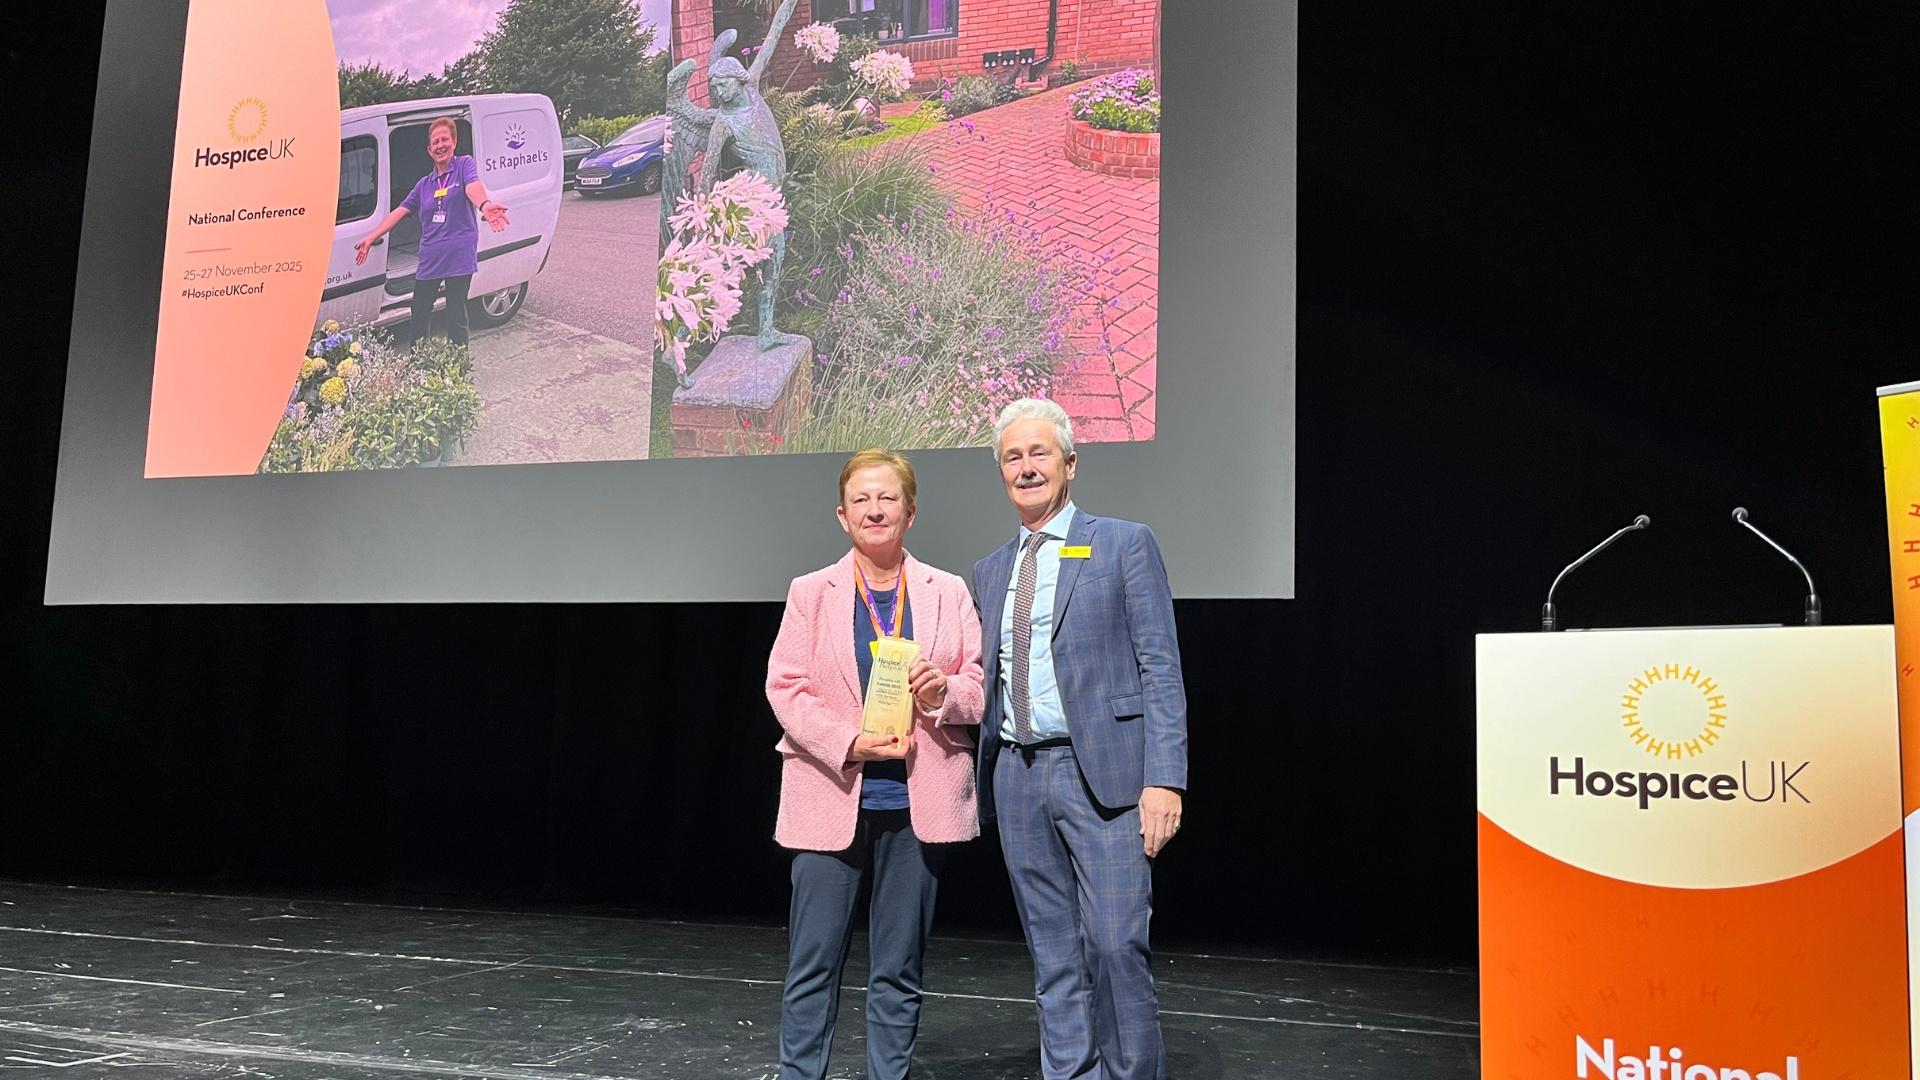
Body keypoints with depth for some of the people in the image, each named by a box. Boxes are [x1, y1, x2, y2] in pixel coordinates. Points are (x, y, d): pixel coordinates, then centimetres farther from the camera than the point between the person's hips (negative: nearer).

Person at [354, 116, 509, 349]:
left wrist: (484, 205, -47)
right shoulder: (424, 184, 16)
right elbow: (399, 212, 15)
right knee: (419, 315, 11)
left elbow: (473, 187, -24)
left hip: (459, 256, -6)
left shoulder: (464, 164, -1)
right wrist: (371, 238, 8)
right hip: (430, 258, 6)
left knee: (456, 317, -2)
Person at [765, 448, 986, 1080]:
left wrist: (946, 691, -16)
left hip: (918, 803, 1)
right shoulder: (811, 593, 5)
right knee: (813, 963, 2)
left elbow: (981, 686, 7)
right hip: (831, 797, -1)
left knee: (899, 969, 9)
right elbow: (785, 686, -2)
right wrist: (851, 743, -15)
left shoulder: (948, 592, 8)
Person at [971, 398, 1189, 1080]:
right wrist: (985, 776, 11)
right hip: (1018, 778, 5)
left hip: (1101, 772, -5)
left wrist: (1164, 780, -14)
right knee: (1053, 956, 10)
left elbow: (1160, 668, -5)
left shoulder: (1125, 545, 1)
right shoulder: (990, 571, 17)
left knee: (1116, 944, -8)